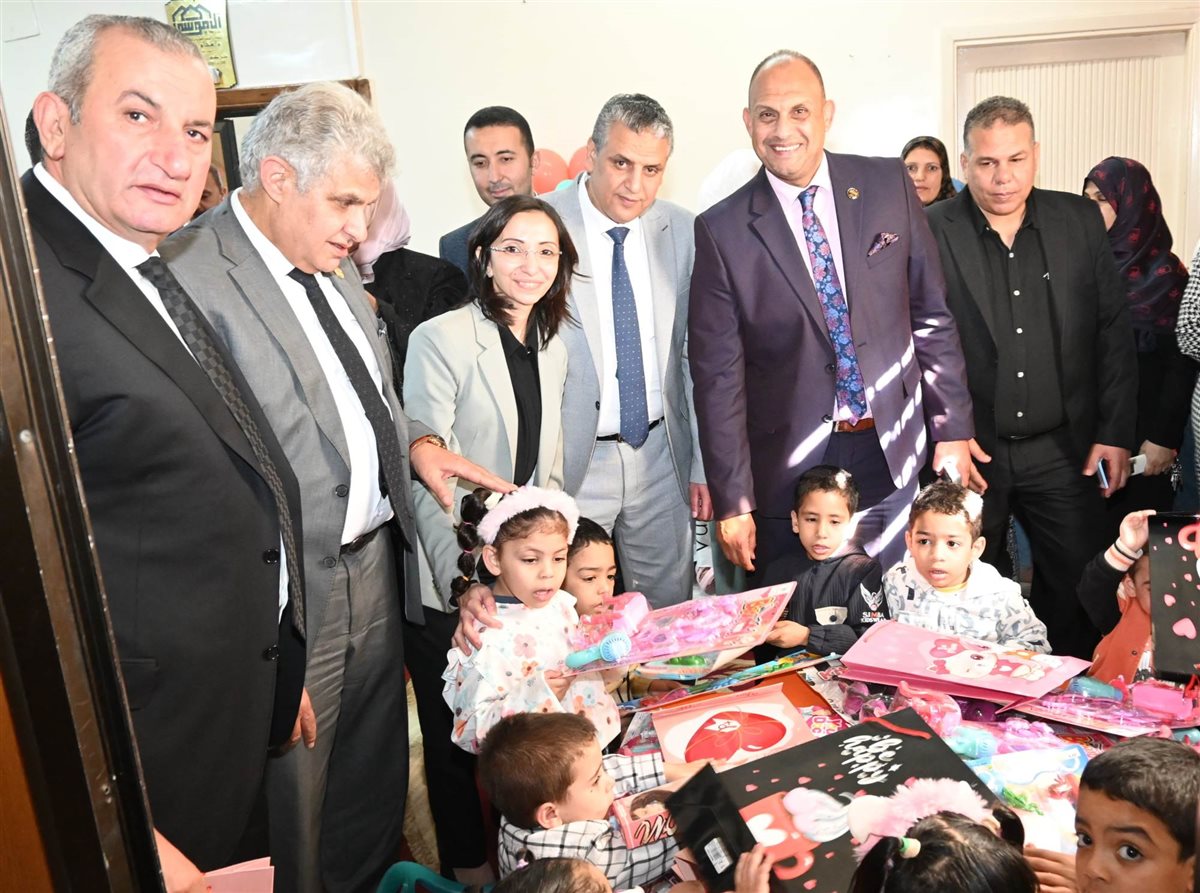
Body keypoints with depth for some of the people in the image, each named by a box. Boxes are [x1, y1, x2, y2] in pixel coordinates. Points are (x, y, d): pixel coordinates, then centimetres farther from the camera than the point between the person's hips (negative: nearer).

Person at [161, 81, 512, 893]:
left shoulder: (333, 263, 9)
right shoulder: (189, 276, -19)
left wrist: (414, 442, 3)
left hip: (377, 567, 8)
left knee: (377, 776, 25)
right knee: (290, 801, 13)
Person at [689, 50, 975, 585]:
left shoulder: (889, 185, 1)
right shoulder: (722, 230, -7)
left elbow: (931, 315, 6)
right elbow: (718, 375, -6)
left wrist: (953, 428, 4)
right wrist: (732, 502, -7)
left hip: (893, 452, 2)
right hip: (787, 466, -2)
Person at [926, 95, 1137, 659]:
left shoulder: (1080, 221, 4)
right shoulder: (930, 232, -5)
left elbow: (1113, 329, 6)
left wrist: (1115, 433, 2)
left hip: (1063, 450, 2)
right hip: (969, 450, -2)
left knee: (1076, 588, 9)